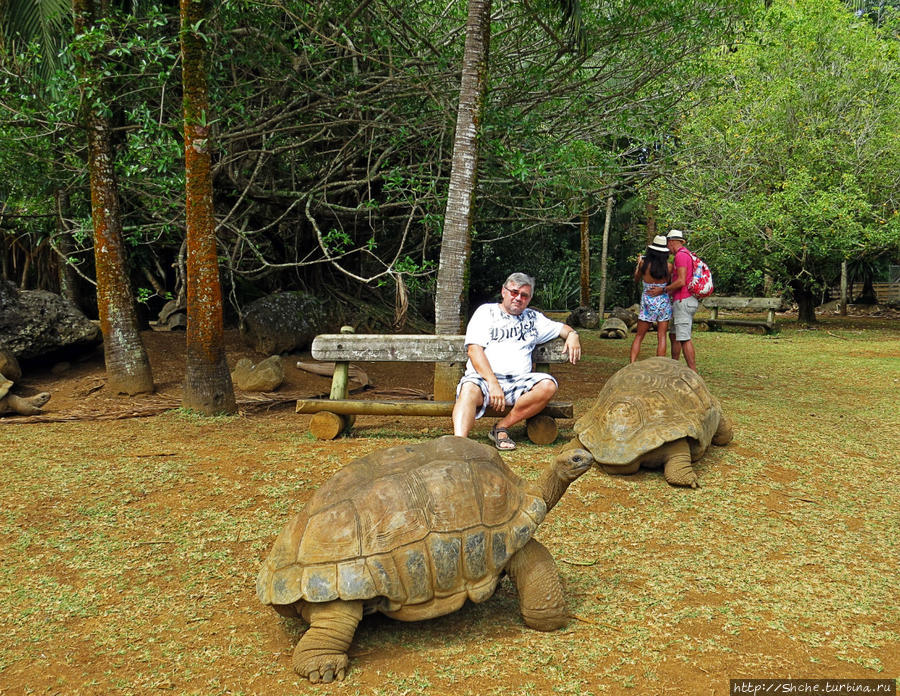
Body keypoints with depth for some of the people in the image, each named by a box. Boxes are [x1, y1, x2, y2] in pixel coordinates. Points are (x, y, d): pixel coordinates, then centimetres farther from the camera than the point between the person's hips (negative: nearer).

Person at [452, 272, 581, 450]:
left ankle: (501, 428, -18)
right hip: (484, 377, -3)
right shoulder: (486, 312, 11)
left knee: (548, 385, -26)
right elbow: (474, 349, -1)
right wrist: (493, 383, -16)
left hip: (518, 381, 4)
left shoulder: (533, 318, 23)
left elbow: (561, 327, 34)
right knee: (470, 389, -37)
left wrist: (572, 335, 5)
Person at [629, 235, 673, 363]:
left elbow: (637, 278, 8)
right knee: (661, 337, 6)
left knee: (639, 336, 8)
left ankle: (632, 364, -1)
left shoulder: (644, 264, -9)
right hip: (664, 301, 1)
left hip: (648, 301, -1)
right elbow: (668, 281, 8)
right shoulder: (668, 266, -8)